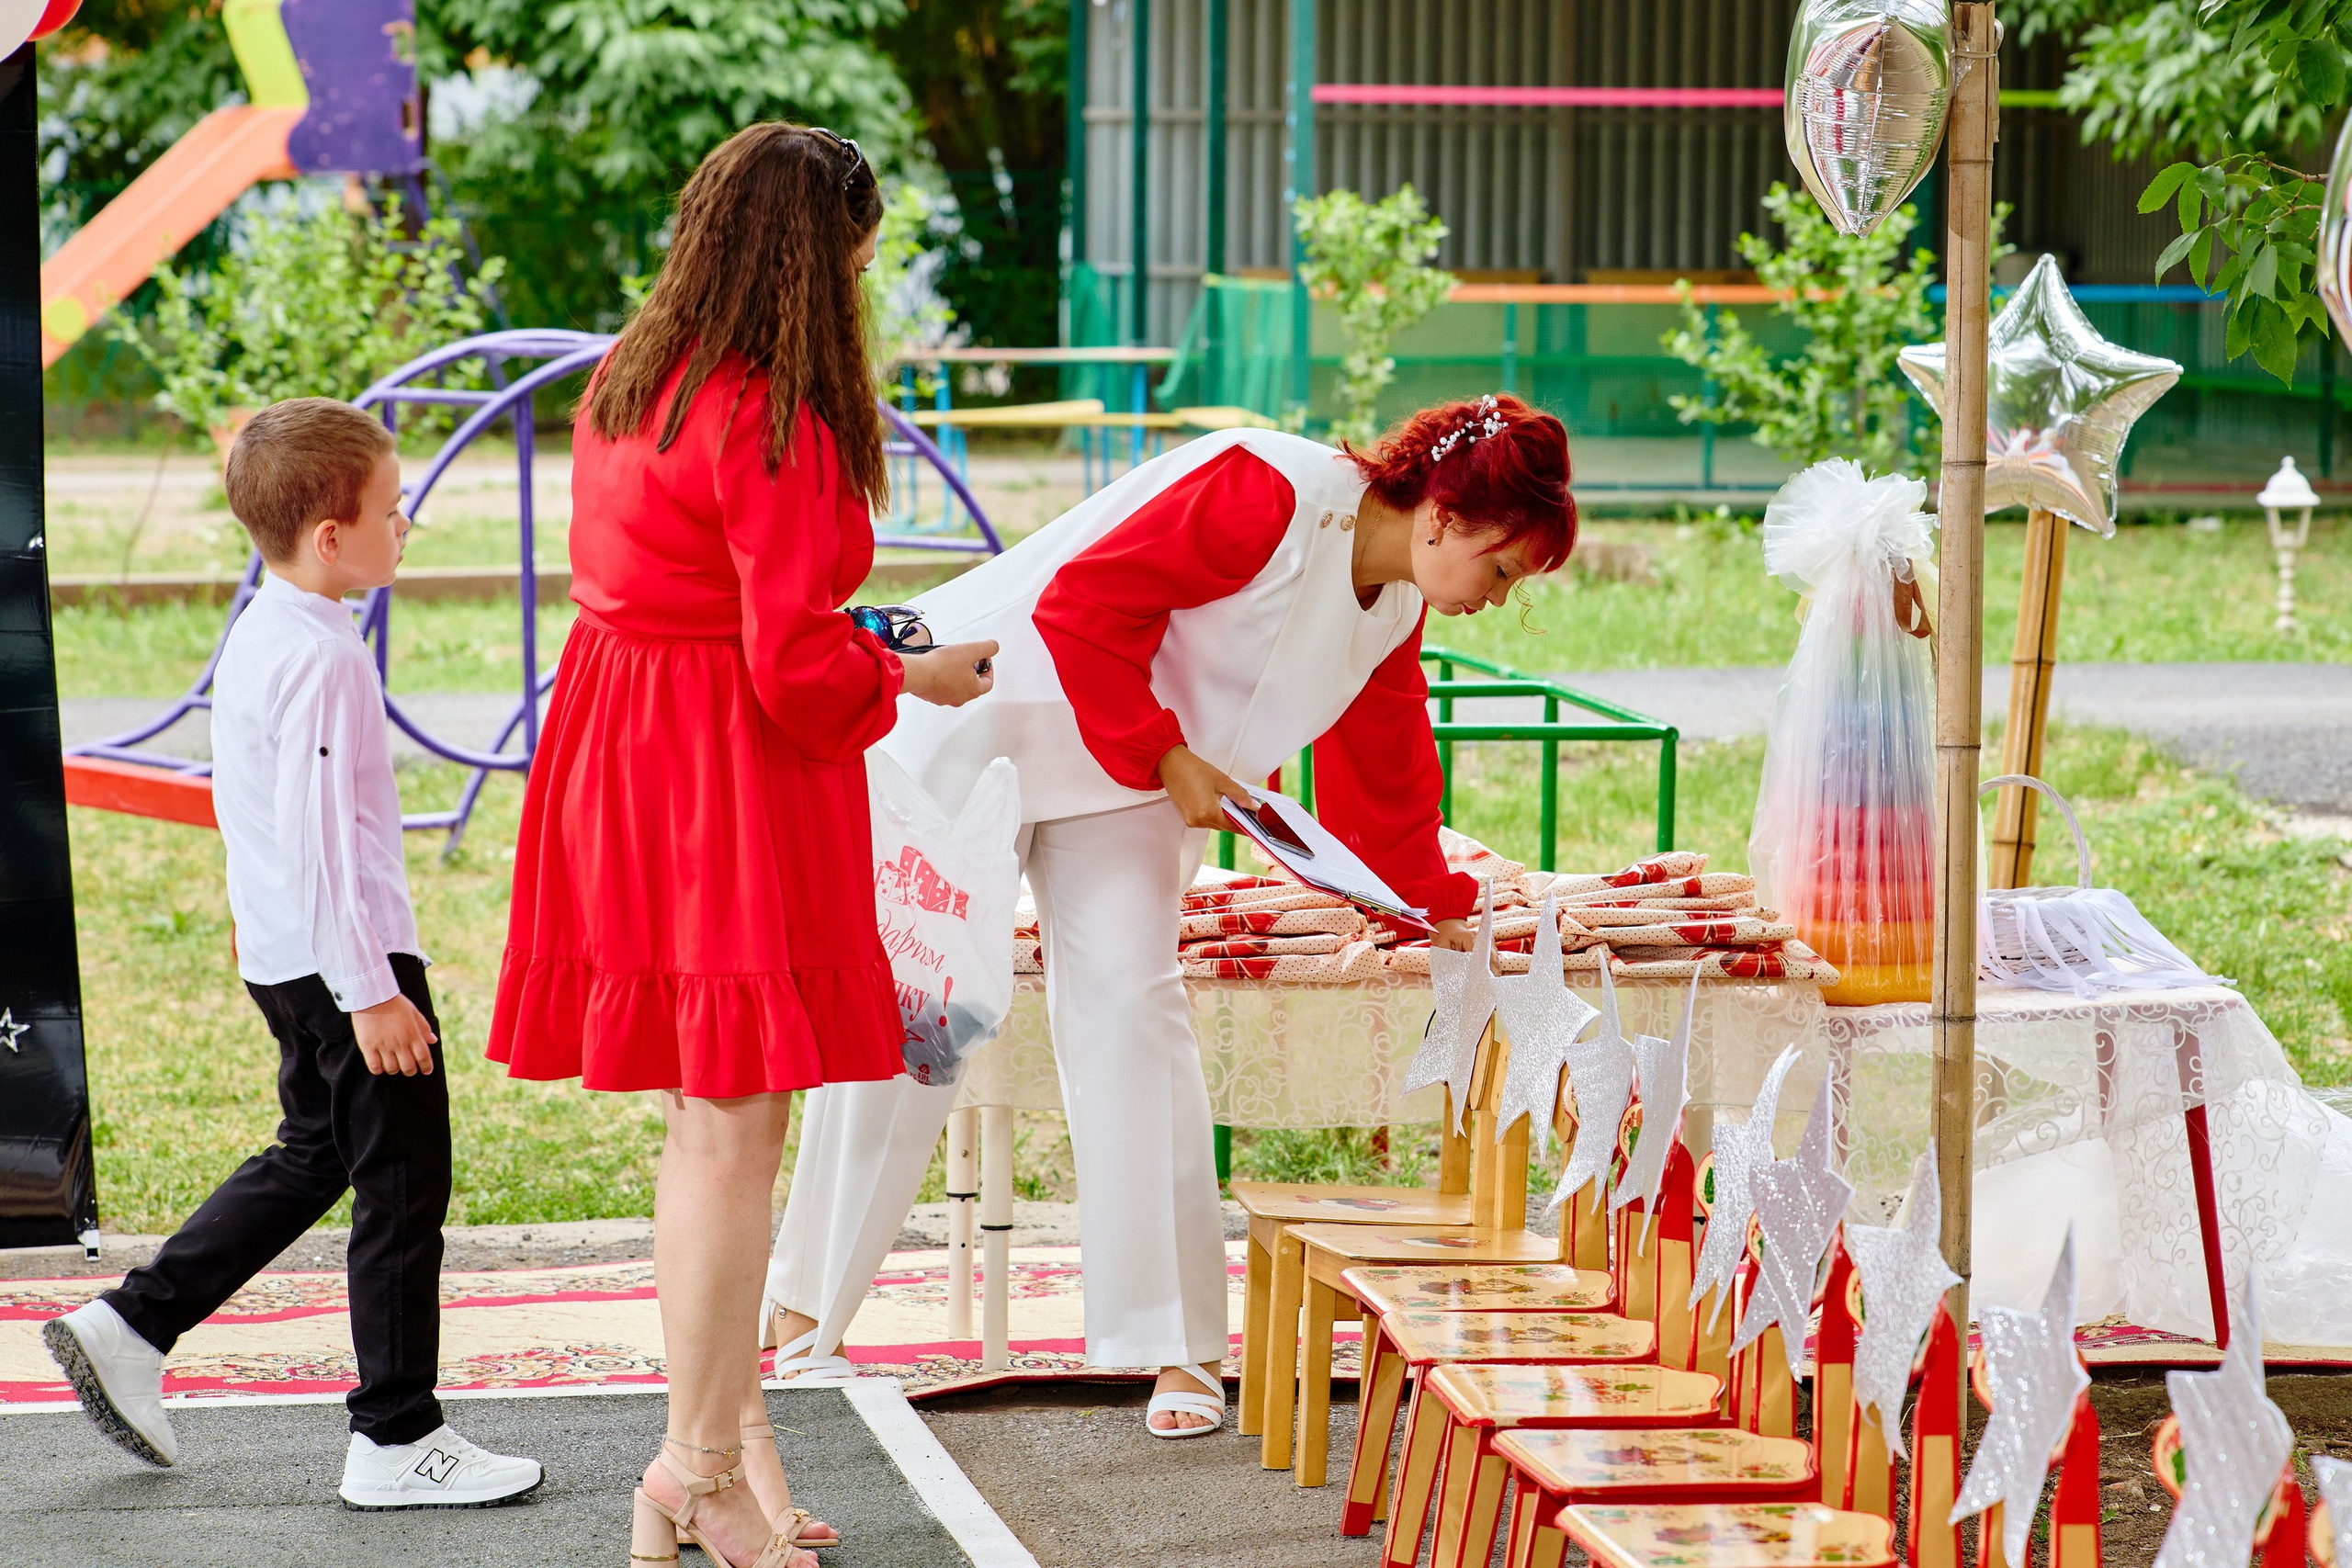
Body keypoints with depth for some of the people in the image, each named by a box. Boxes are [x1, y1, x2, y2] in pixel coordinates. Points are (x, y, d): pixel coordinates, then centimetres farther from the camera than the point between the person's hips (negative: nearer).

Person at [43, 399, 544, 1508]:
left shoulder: (253, 638, 11)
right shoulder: (323, 660, -20)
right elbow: (320, 834, -24)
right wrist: (370, 991, -22)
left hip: (281, 957, 10)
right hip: (344, 957, -10)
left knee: (314, 1155, 23)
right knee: (402, 1183, -2)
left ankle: (128, 1328, 22)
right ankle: (397, 1443, 4)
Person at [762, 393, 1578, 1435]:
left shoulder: (1394, 606, 1)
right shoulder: (1268, 496, -27)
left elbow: (1385, 773, 17)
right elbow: (1083, 602, -27)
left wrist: (1440, 910, 24)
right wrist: (1164, 758, -23)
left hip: (1125, 777, 7)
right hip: (987, 716, -7)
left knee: (1130, 1005, -7)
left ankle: (1173, 1346, -2)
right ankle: (802, 1305, 13)